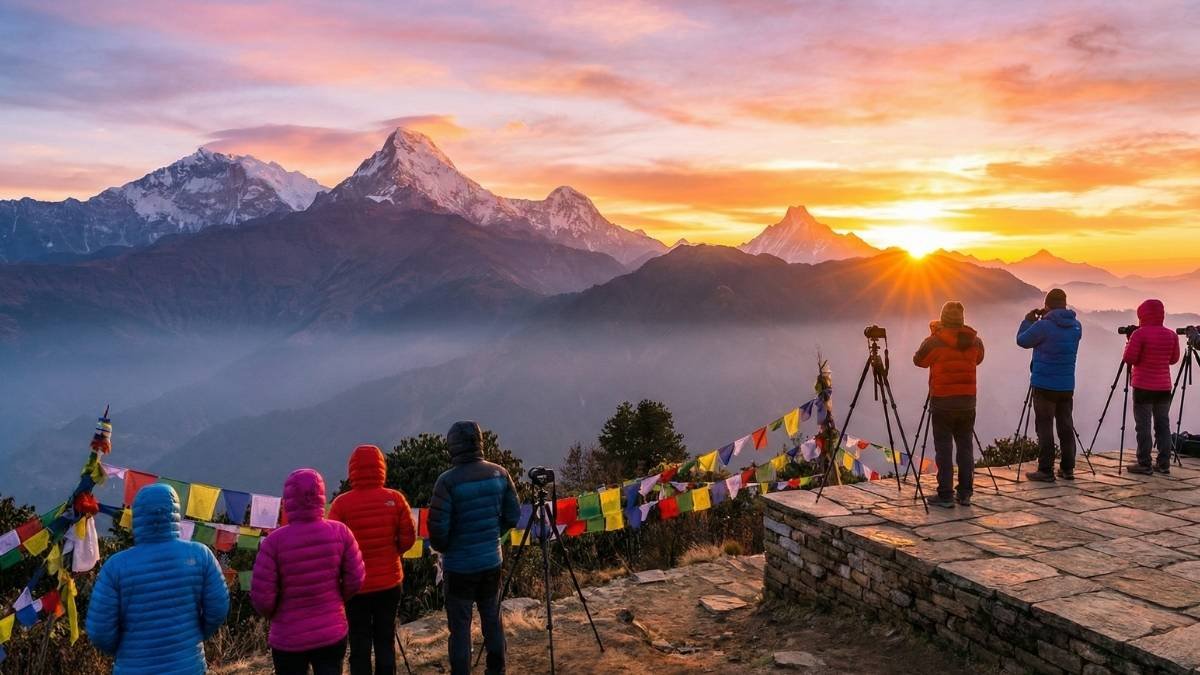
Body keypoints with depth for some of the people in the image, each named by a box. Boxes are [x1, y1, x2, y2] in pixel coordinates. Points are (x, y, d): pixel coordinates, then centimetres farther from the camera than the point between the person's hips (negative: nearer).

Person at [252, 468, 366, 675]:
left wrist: (275, 615, 7)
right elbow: (355, 580, -5)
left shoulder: (275, 541, -19)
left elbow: (261, 597, -14)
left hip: (289, 639, -2)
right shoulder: (340, 532, -12)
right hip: (333, 632, 2)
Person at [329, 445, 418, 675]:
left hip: (355, 584, -2)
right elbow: (409, 537, -4)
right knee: (385, 639, 16)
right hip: (389, 581, 2)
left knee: (359, 643, 11)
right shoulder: (395, 499, -9)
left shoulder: (341, 504, -15)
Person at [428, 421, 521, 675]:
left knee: (460, 625, 7)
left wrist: (442, 548, 3)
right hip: (492, 560, 5)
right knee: (492, 618, 19)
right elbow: (513, 514, 3)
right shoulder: (499, 473, -4)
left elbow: (438, 527, -17)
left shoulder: (448, 480, -18)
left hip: (460, 565, -4)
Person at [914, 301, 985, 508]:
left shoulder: (934, 342, -12)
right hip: (968, 402, 4)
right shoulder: (975, 341, 2)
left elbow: (918, 360, 5)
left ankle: (945, 496, 2)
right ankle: (965, 494, 16)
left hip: (942, 403, -4)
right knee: (965, 447, 11)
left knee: (944, 449, 1)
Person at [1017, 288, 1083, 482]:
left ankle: (1045, 471, 1)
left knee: (1044, 428, -1)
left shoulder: (1044, 325, -15)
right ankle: (1067, 469, 17)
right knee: (1066, 427, 11)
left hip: (1044, 385, -5)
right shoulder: (1076, 326, 5)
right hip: (1067, 386, 6)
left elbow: (1022, 340, -3)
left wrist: (1028, 320, 10)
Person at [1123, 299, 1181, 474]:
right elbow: (1174, 359, 14)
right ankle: (1164, 464, 13)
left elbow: (1129, 359, -12)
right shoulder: (1172, 335, 5)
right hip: (1164, 387, 5)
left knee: (1143, 427, -1)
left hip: (1143, 387, -5)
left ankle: (1144, 464, 0)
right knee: (1163, 425, 10)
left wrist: (1128, 343, 3)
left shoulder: (1140, 334, -12)